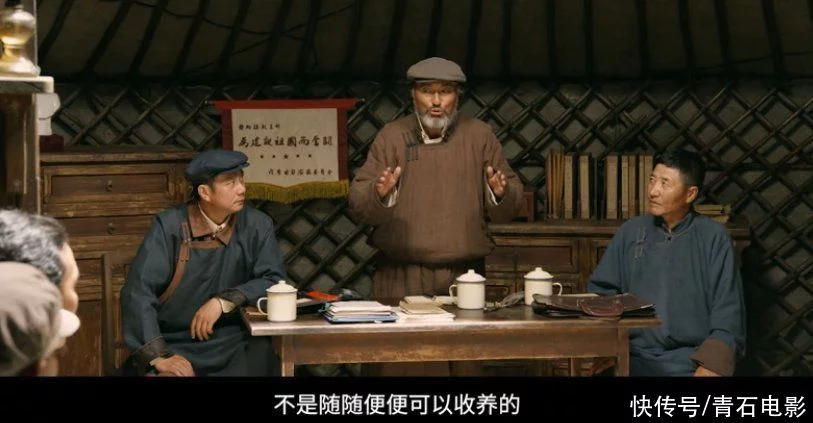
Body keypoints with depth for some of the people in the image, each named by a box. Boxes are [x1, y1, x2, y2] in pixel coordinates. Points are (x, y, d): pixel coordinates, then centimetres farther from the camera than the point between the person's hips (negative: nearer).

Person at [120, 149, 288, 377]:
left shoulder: (257, 225, 0)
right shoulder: (170, 225, -7)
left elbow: (275, 281, -3)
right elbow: (138, 292, -12)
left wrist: (224, 301, -17)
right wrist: (158, 356, -22)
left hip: (234, 342, 2)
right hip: (174, 343, -2)